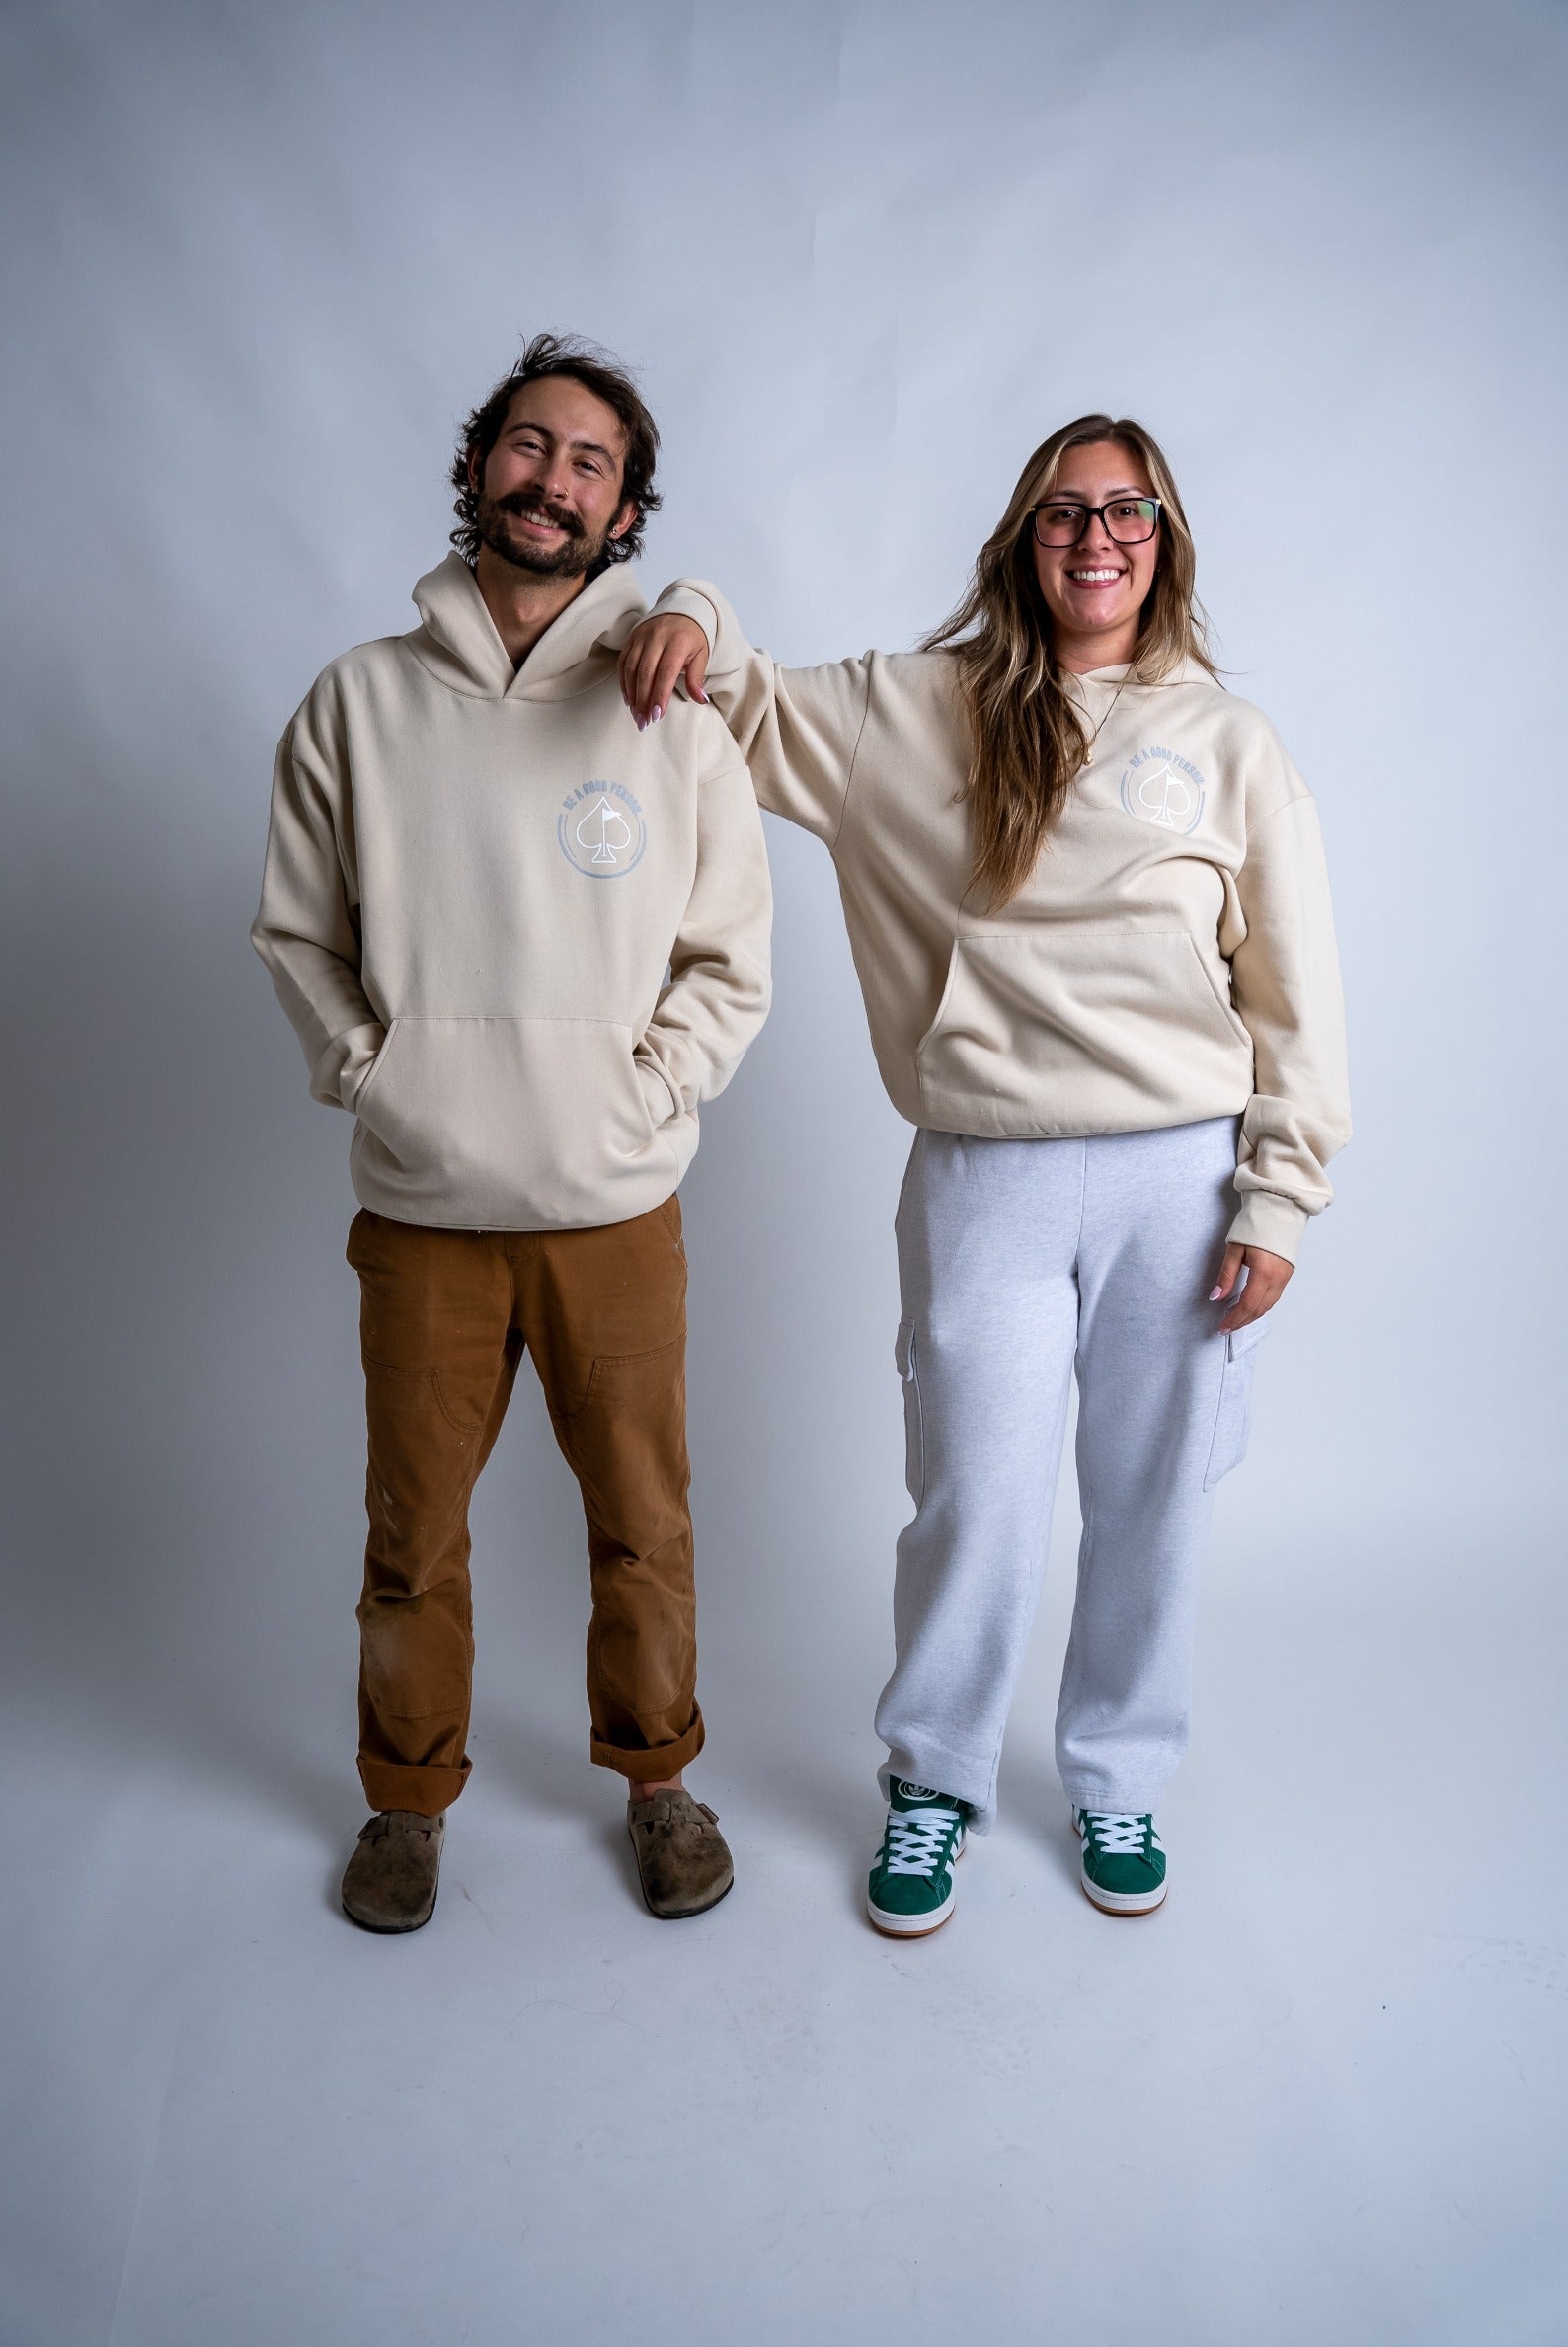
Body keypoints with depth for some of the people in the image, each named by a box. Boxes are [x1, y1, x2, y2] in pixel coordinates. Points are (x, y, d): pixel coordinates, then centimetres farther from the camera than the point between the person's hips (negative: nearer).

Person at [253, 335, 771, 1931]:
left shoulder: (674, 709, 0)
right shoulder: (362, 698, 3)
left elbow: (730, 961, 3)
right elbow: (297, 932, 8)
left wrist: (644, 1093, -8)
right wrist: (362, 1067, -4)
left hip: (619, 1205, 0)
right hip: (419, 1205, 1)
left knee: (641, 1522, 12)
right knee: (413, 1529, 12)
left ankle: (656, 1772, 36)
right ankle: (409, 1794, 36)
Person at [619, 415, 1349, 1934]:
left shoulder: (1229, 744, 6)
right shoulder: (917, 711, 6)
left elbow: (1295, 997, 6)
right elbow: (745, 709, 14)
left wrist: (1278, 1202, 0)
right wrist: (692, 618, -9)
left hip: (1180, 1173, 1)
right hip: (987, 1178, -1)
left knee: (1151, 1509, 12)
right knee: (976, 1509, 3)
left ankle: (1119, 1782, 36)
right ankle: (934, 1786, 29)